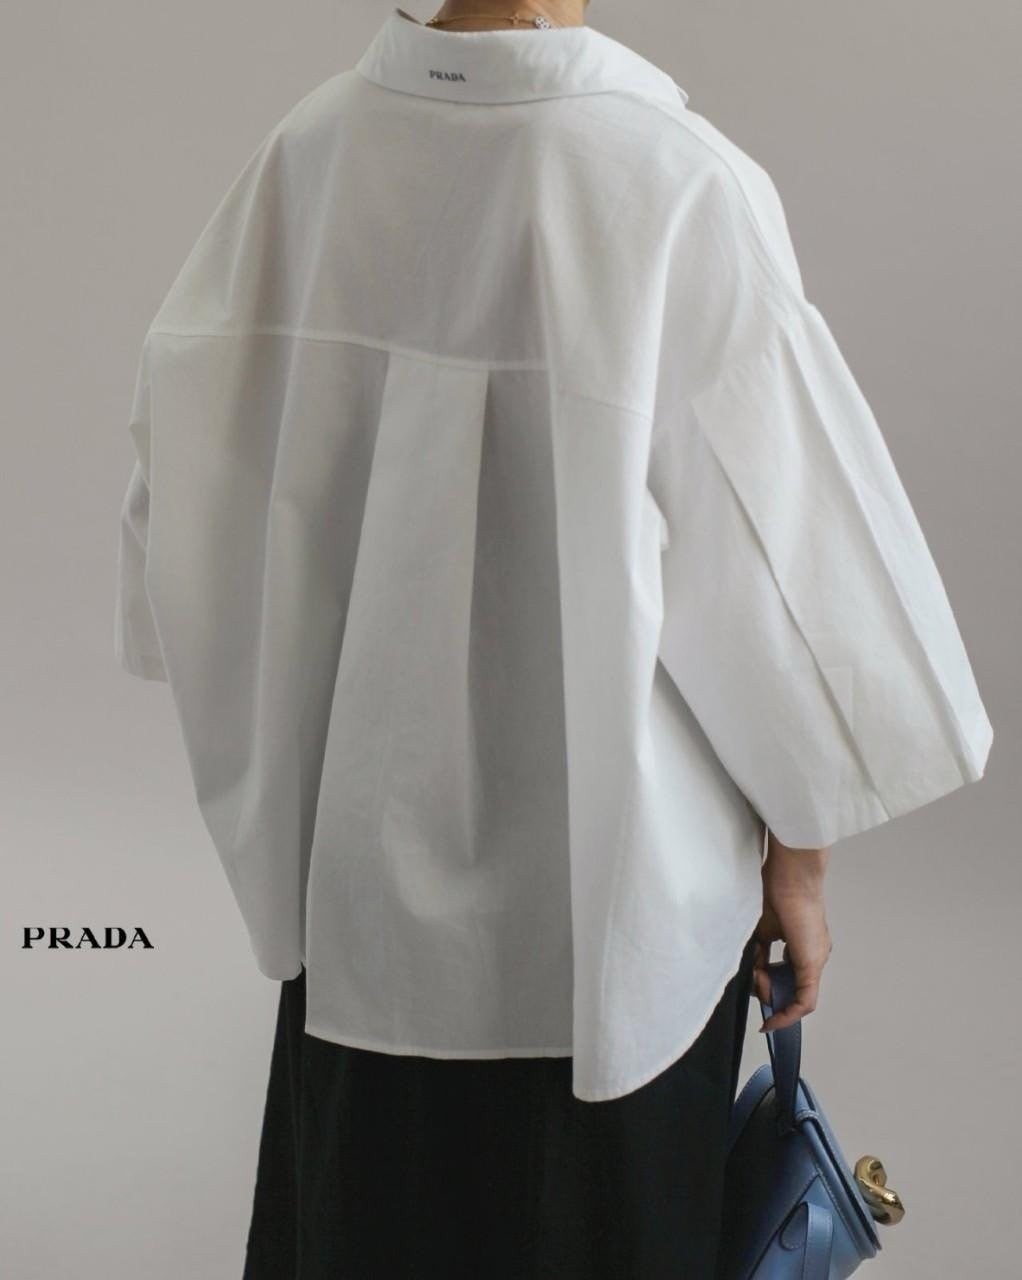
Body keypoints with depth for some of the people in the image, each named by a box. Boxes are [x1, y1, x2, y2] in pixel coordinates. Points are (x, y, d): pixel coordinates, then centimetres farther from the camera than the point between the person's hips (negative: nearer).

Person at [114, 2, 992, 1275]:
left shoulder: (305, 153, -10)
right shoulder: (682, 187, -22)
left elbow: (196, 487, 0)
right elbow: (769, 561, -16)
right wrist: (798, 854, -1)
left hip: (359, 860, 4)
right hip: (611, 886, -3)